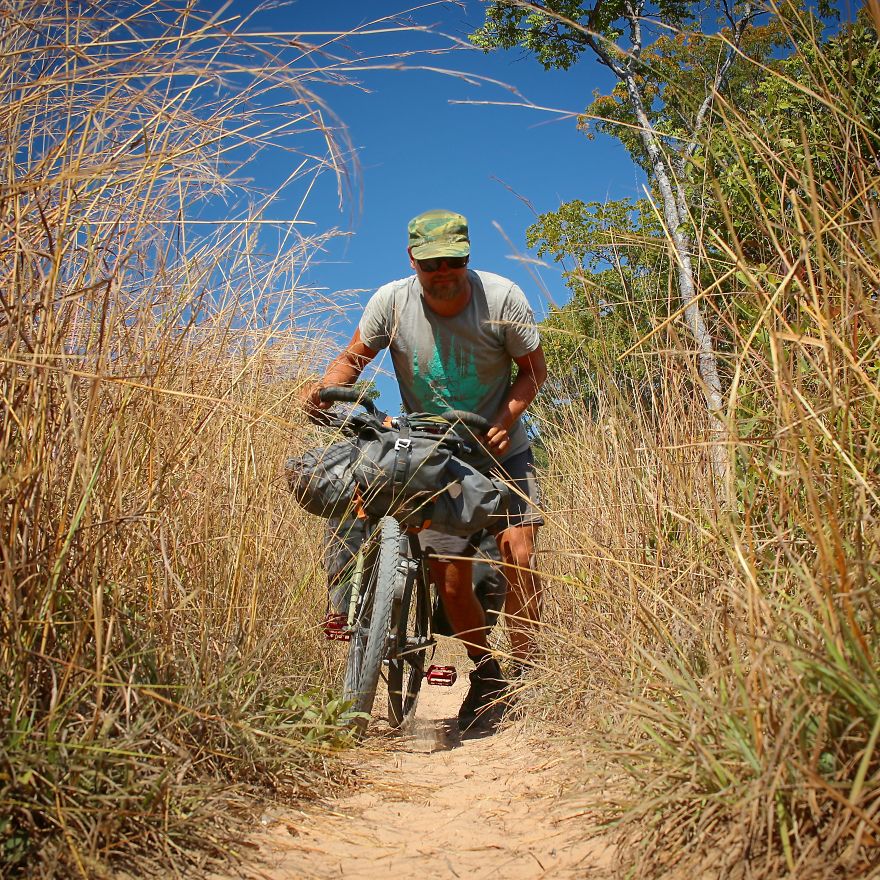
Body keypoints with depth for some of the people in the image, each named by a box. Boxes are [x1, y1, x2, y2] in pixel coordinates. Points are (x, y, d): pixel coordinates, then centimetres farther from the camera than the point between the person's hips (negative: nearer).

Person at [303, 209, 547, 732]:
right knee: (449, 579, -3)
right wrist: (325, 386, -21)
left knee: (518, 552, -20)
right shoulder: (392, 302, -12)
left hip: (501, 452, -1)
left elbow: (534, 368, -6)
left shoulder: (502, 297, -15)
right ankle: (486, 674, 21)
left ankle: (525, 675, -2)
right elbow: (354, 358, 0)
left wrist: (505, 422, -21)